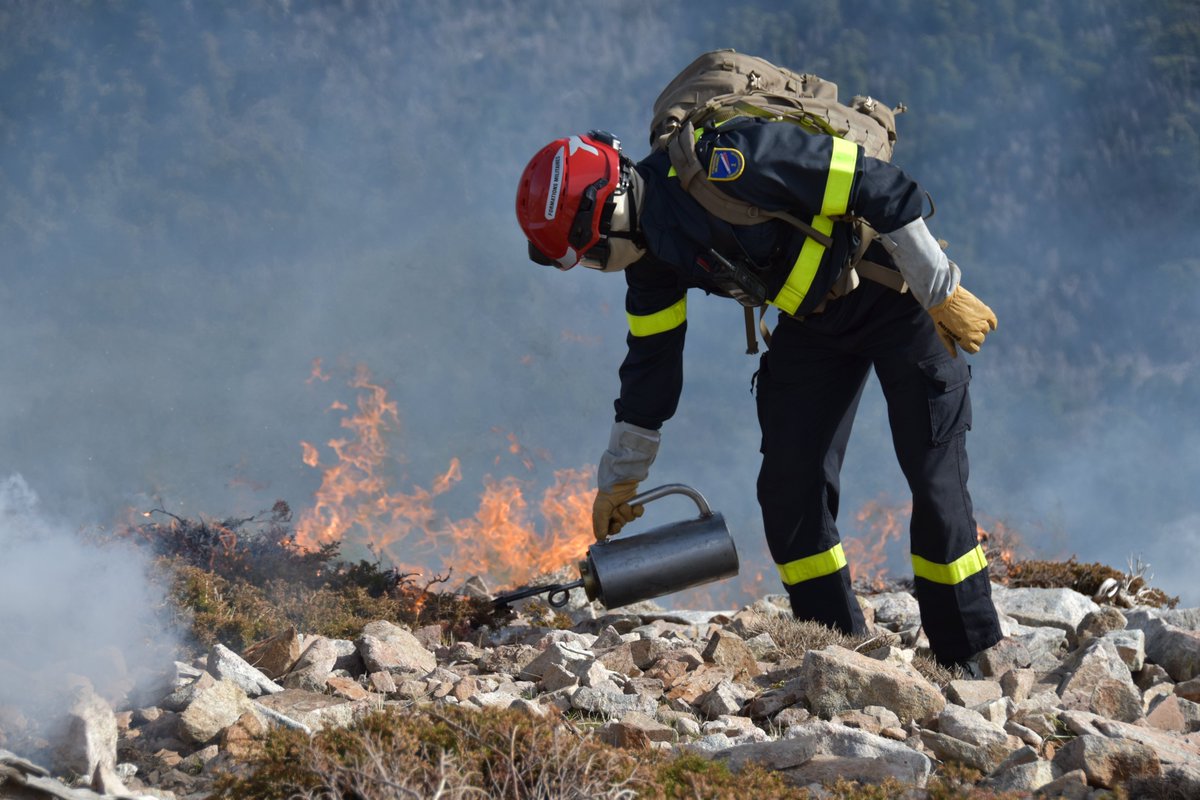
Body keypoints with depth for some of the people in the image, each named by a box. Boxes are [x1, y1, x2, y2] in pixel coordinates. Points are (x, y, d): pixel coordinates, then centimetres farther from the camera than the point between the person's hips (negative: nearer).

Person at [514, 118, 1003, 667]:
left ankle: (971, 661, 3)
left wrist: (943, 293, -23)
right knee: (788, 484, -2)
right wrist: (618, 479, 14)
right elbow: (650, 361, 9)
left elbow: (882, 189, -28)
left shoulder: (726, 161, -32)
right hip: (815, 317, 8)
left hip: (896, 292, -7)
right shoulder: (651, 249, -5)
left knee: (935, 478, -7)